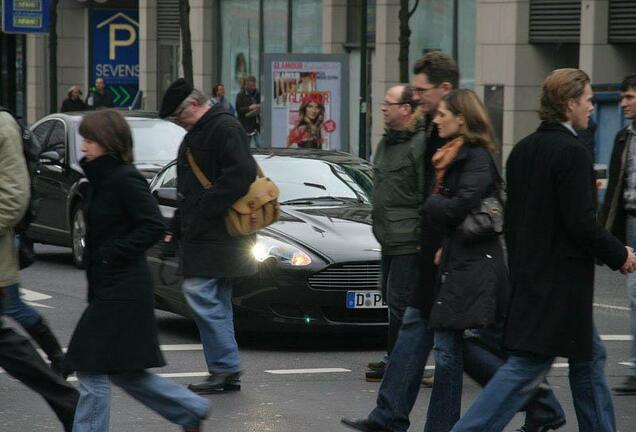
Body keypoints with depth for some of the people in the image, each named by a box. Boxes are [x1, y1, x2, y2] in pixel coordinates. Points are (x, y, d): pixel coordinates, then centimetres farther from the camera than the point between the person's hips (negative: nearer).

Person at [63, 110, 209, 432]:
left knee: (93, 369, -6)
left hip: (122, 290, -10)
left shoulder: (125, 179, -16)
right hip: (108, 288, 10)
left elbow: (154, 226, -22)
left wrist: (114, 254, -19)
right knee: (123, 371, 15)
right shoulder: (102, 177, 12)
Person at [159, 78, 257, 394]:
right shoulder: (196, 134, 22)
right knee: (216, 301, 11)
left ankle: (226, 368, -11)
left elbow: (242, 173, -23)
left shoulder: (224, 128, -11)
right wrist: (177, 227, 21)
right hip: (201, 234, 11)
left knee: (200, 293, -14)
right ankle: (227, 374, 14)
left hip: (216, 234, -11)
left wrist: (207, 209, -23)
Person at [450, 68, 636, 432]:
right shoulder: (572, 152, -17)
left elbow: (513, 214, 14)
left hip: (529, 275, 10)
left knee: (590, 357, 18)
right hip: (560, 282, -10)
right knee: (528, 366, -7)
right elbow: (581, 223, -20)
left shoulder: (524, 149, 9)